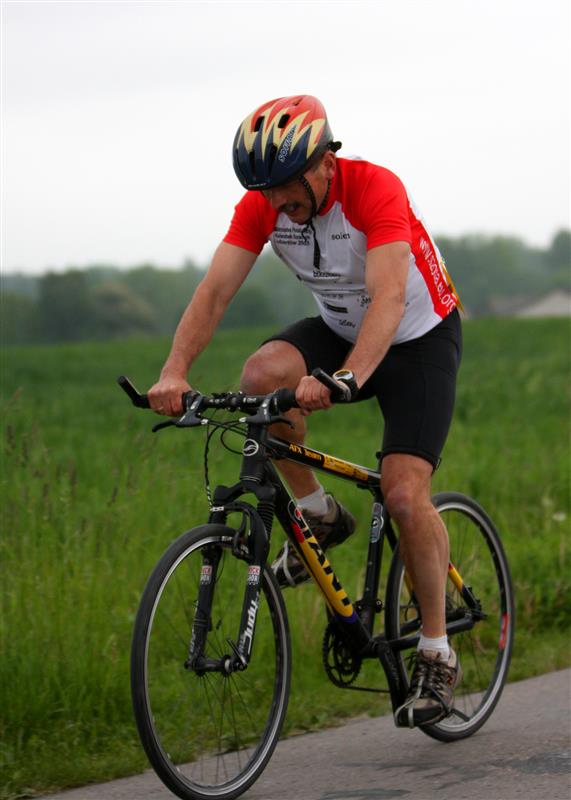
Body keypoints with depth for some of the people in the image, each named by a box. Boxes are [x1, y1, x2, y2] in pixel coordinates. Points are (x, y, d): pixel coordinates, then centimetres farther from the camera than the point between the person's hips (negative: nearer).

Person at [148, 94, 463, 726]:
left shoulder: (375, 189, -31)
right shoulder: (262, 205, -16)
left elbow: (388, 297, -42)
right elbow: (215, 289, -23)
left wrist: (345, 379, -58)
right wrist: (174, 373, -40)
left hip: (419, 339, -5)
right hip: (337, 330, 5)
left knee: (404, 495, -20)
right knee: (263, 374, -28)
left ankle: (437, 655, -2)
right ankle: (319, 515, -5)